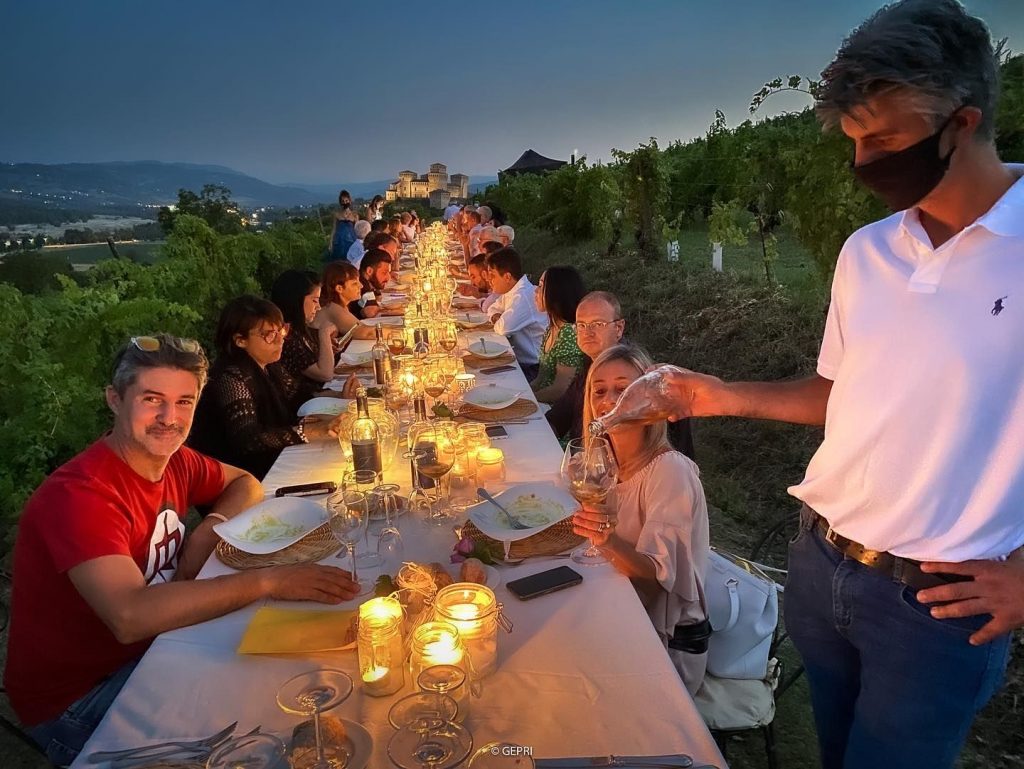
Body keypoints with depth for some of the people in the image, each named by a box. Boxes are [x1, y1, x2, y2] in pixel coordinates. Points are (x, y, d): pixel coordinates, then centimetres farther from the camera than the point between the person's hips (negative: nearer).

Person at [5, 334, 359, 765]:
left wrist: (210, 528, -10)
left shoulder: (174, 460, -5)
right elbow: (130, 615, -39)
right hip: (73, 697, -7)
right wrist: (267, 580, -39)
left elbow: (245, 484, 12)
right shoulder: (79, 494, -28)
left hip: (148, 648, 7)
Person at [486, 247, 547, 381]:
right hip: (520, 357, 9)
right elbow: (494, 308, 24)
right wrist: (497, 317, 0)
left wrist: (499, 322, -7)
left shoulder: (523, 296, -23)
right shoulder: (511, 291, 8)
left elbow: (504, 328, -31)